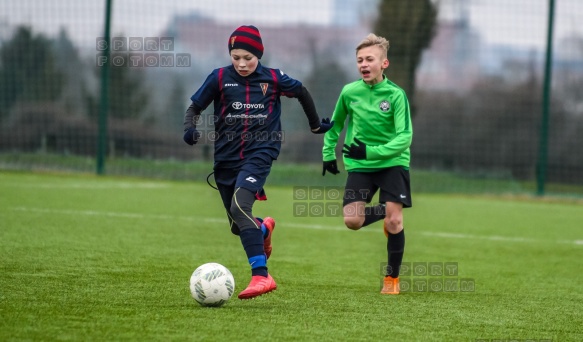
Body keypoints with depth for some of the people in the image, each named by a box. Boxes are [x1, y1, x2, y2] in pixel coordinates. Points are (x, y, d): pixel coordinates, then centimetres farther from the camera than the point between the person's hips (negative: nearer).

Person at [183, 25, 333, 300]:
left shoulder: (273, 79, -1)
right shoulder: (220, 78, 0)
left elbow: (301, 93, 17)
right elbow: (195, 107, 6)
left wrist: (316, 124, 27)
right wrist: (190, 129, -15)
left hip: (259, 154, -3)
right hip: (226, 158, 3)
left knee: (239, 207, -28)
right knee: (238, 226, 11)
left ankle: (261, 276, -30)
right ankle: (264, 229, 50)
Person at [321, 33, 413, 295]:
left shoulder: (395, 95, -13)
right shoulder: (349, 92, -3)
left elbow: (404, 137, -19)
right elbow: (335, 124, 17)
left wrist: (371, 151, -29)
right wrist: (328, 153, 17)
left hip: (392, 163, -3)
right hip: (360, 165, 3)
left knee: (394, 221, -12)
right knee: (352, 220, -11)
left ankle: (392, 278, 8)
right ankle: (386, 213, 23)